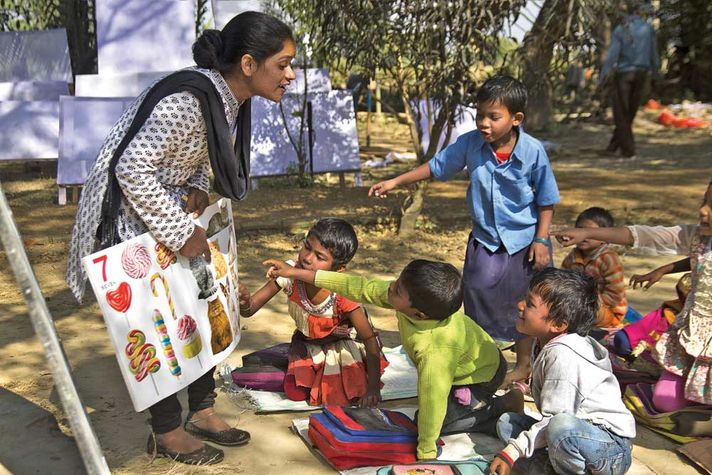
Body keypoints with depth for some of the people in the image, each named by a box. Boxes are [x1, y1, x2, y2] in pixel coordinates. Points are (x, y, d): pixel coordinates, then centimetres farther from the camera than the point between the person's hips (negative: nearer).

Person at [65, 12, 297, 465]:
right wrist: (182, 234, -24)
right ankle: (167, 432, 19)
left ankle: (202, 411, 27)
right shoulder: (188, 100, -30)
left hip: (173, 207, 9)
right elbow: (132, 169, -29)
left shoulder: (230, 98, -2)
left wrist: (198, 188, -6)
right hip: (134, 217, -9)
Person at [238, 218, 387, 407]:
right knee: (295, 392, -16)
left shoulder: (344, 293, -35)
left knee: (345, 397, -17)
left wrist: (373, 388, -24)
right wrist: (245, 302, -48)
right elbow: (250, 310, -23)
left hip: (344, 346, -2)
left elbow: (369, 339, -23)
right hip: (307, 344, 3)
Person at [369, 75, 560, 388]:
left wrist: (541, 239, -10)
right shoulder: (470, 143, -13)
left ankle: (524, 363, 32)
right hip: (485, 239, 2)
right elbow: (436, 166, 0)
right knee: (479, 297, 6)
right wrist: (395, 182, -1)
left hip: (524, 241, -2)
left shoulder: (532, 151, -18)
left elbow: (546, 200, -8)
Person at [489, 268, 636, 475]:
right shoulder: (547, 345, 7)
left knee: (562, 427, -40)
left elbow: (555, 419, -24)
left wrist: (512, 451, -20)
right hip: (579, 431, 10)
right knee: (506, 422, 7)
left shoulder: (563, 357, -23)